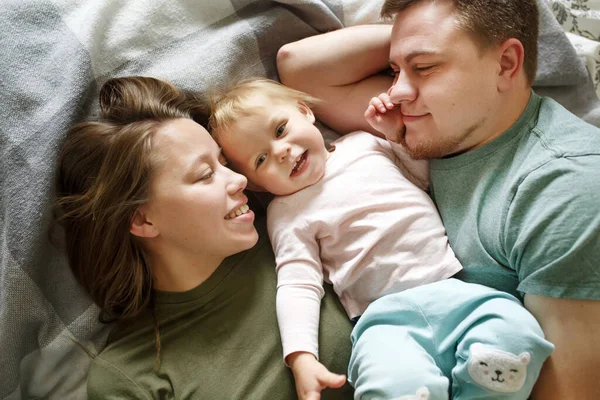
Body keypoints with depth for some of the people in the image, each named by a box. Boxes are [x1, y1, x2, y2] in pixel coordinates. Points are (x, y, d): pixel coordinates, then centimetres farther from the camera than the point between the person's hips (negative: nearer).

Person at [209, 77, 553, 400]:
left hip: (457, 286, 4)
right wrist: (302, 357, -15)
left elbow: (426, 173, 31)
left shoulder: (363, 143, 19)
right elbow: (297, 286, -1)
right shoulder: (286, 214, 9)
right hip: (390, 315, -3)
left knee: (518, 333, -25)